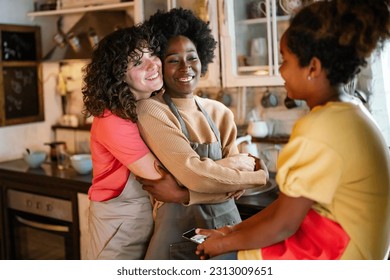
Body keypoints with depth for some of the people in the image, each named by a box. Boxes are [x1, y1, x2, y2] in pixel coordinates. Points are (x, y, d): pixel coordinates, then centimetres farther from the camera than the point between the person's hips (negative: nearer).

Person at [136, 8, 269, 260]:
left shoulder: (220, 113, 3)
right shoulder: (151, 111, -12)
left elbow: (233, 182, -4)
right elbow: (195, 175, -22)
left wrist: (182, 194, -19)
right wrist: (258, 175, -10)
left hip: (227, 221, 5)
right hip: (180, 227, -5)